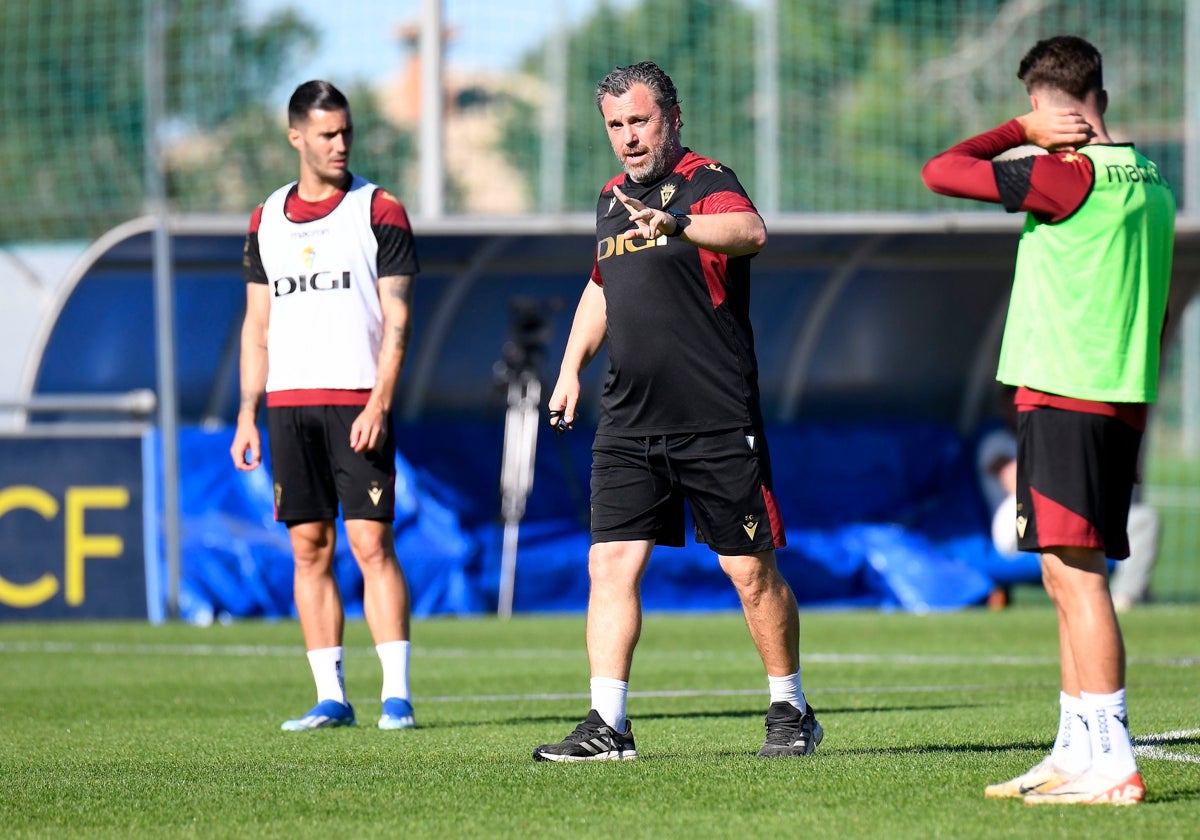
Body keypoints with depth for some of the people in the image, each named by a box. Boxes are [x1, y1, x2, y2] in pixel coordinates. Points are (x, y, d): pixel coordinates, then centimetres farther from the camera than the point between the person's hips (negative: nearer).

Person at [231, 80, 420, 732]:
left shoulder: (380, 212, 1)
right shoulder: (267, 220, 13)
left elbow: (396, 320, -3)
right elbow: (257, 325, 16)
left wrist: (377, 405, -14)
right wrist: (247, 414, 9)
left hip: (357, 403, -4)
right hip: (288, 406, 4)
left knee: (371, 543, -9)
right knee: (309, 548, 3)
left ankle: (397, 694, -9)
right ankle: (331, 697, 6)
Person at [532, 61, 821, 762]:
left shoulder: (705, 181, -9)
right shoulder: (614, 198, 14)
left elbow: (751, 232, -33)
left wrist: (677, 224, -50)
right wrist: (572, 367, 24)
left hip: (718, 421, -6)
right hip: (629, 423, 6)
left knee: (753, 572, 1)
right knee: (612, 564, -4)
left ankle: (792, 712, 18)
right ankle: (608, 725, -3)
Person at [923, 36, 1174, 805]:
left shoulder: (1067, 175, -13)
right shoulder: (1149, 183, 14)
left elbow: (940, 173, -9)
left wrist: (1021, 132, 2)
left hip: (1065, 397, -9)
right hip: (1124, 399, 9)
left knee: (1075, 572, -10)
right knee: (1068, 578, 14)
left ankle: (1111, 763, -15)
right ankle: (1075, 755, 17)